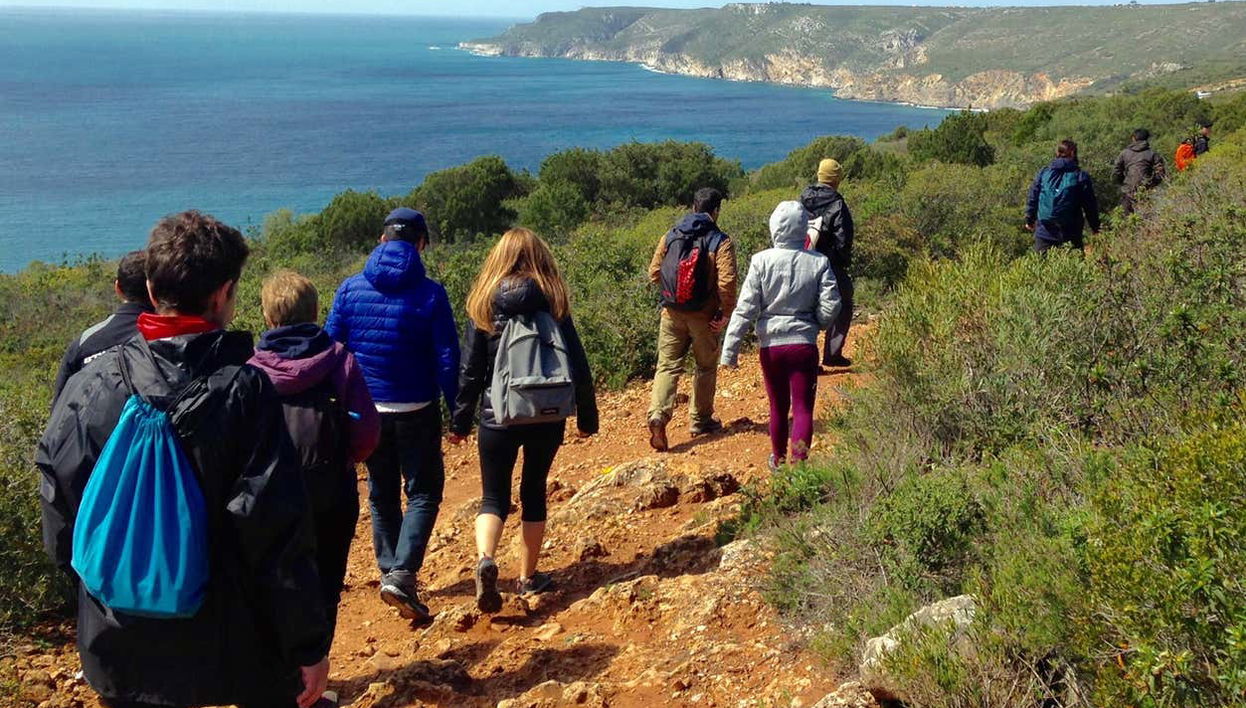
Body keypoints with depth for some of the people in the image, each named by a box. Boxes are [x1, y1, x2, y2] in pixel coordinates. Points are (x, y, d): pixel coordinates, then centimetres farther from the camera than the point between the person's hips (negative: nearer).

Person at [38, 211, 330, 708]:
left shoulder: (88, 386, -6)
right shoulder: (243, 389, -16)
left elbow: (60, 520, 1)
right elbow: (278, 533, -17)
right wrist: (308, 646, -9)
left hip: (121, 651, 3)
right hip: (235, 650, -3)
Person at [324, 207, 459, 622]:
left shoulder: (351, 289, -2)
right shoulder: (430, 293, -10)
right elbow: (448, 359, -9)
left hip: (366, 411, 3)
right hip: (416, 412, -3)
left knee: (382, 494, 18)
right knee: (423, 493, 6)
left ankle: (390, 572, 26)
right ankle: (402, 575, -10)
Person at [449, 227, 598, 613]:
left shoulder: (483, 303, -3)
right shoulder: (553, 300, -3)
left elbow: (471, 370, -2)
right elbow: (577, 364, -1)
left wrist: (460, 421, 7)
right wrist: (587, 416, 8)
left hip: (498, 417, -1)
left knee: (494, 495, 8)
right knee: (534, 491, 16)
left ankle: (485, 559, -18)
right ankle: (528, 577, 22)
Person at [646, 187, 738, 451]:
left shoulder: (670, 237, 3)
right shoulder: (721, 242, -9)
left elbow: (654, 273, 5)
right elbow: (726, 282, -18)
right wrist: (726, 313, -6)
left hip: (672, 313, 2)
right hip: (704, 316, -2)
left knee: (667, 365, 4)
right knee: (706, 367, 16)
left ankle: (658, 415, -17)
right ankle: (701, 421, 25)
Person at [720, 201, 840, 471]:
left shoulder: (762, 261, -9)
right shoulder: (818, 262, -6)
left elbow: (745, 308, -10)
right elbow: (830, 307, -5)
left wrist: (730, 348, -6)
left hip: (771, 345, 1)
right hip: (804, 344, -1)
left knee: (778, 407, 17)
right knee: (803, 408, 4)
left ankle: (779, 460, 34)